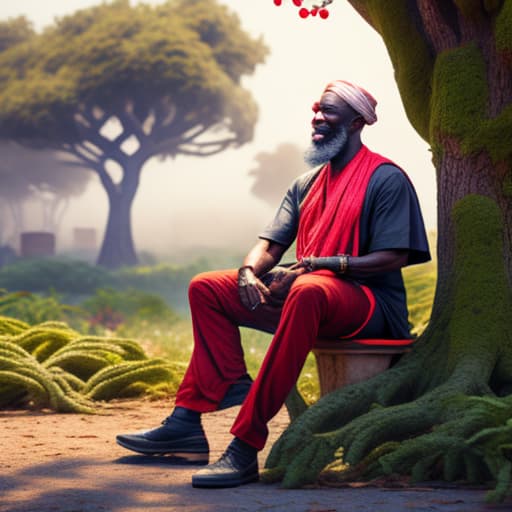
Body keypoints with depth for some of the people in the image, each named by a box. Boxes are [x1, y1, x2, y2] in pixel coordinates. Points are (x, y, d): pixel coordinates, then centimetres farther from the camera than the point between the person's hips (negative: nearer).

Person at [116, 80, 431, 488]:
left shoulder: (386, 178, -3)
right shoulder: (307, 184, 21)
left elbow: (393, 258, -13)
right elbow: (269, 246, 16)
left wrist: (318, 264, -20)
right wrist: (250, 273, -9)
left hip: (368, 302, -8)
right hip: (301, 291, 8)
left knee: (309, 292, -42)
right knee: (207, 288, 1)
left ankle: (246, 446, -46)